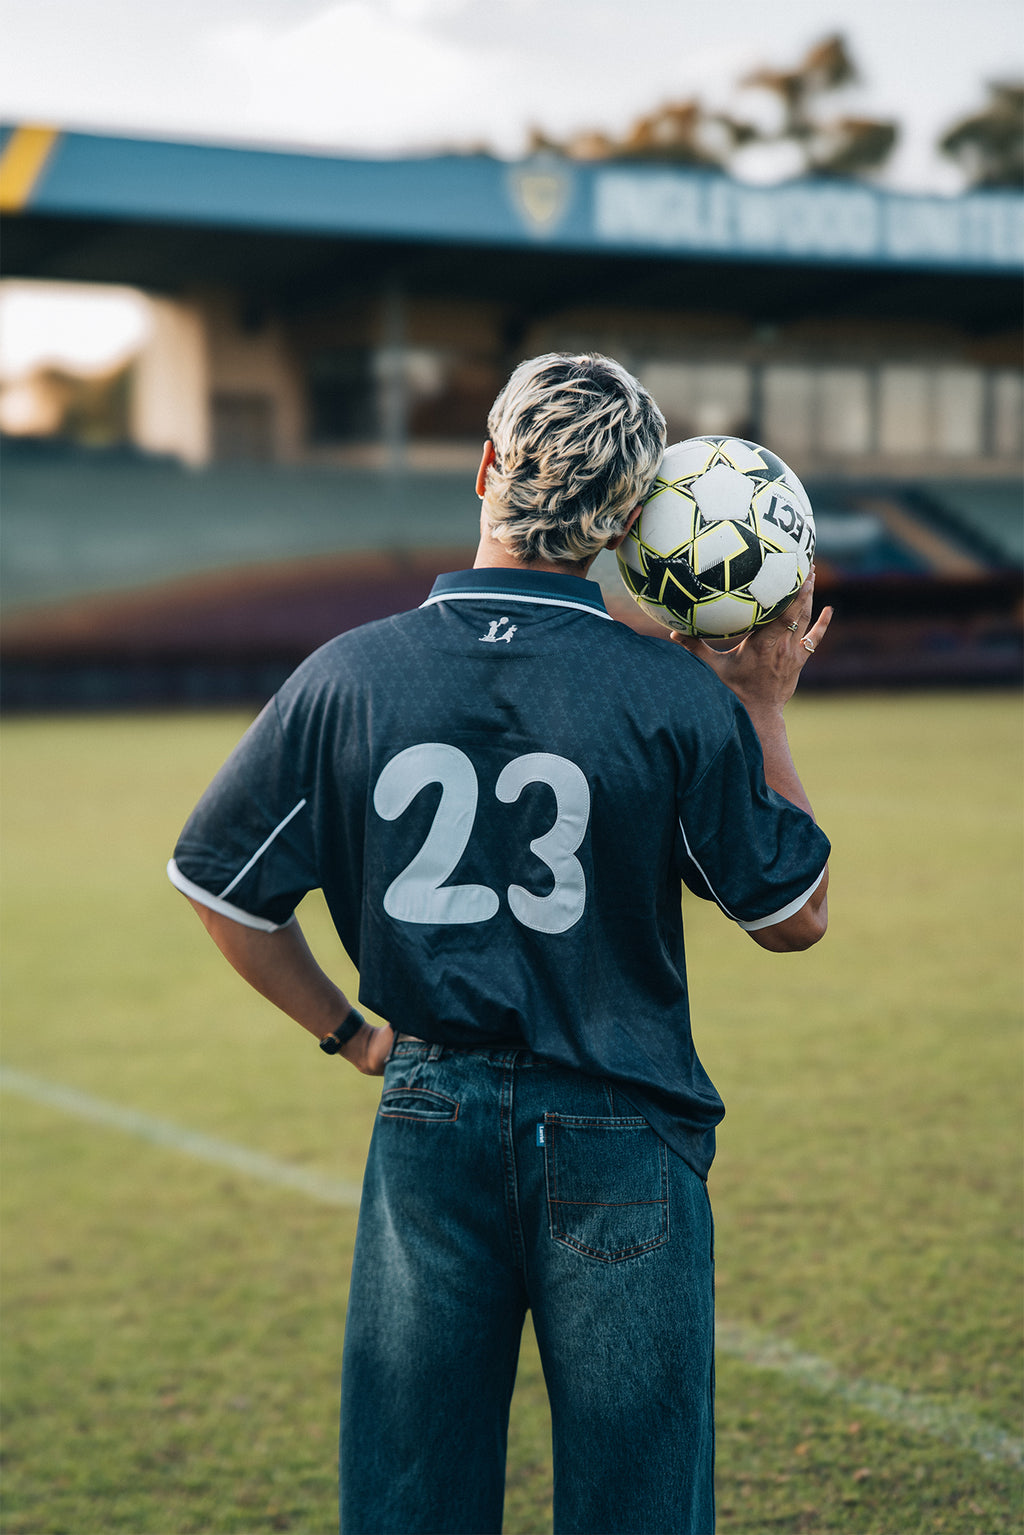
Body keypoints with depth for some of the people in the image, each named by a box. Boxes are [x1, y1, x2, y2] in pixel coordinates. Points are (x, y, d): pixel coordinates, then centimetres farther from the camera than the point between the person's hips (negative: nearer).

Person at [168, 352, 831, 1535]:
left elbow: (221, 888, 5)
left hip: (430, 1121, 2)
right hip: (619, 1137, -2)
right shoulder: (679, 699, -10)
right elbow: (794, 914, 1)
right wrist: (765, 707, 8)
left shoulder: (350, 676, -4)